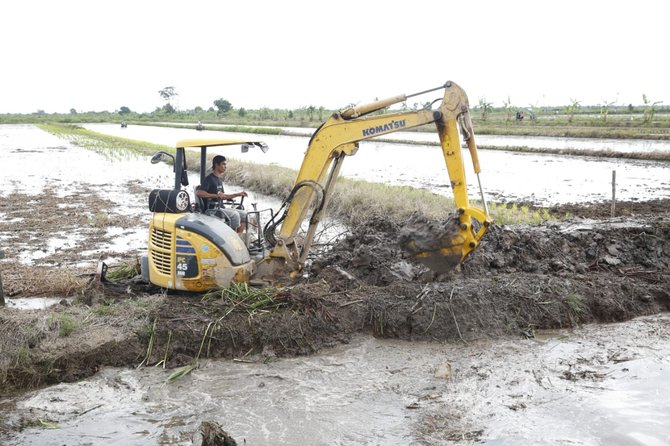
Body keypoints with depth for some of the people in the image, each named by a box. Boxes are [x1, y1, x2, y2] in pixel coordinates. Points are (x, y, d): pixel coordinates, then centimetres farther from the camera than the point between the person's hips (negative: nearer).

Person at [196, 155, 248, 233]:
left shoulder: (219, 180, 19)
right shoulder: (209, 178, -10)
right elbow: (198, 192, -24)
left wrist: (238, 194, 19)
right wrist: (216, 195, -30)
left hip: (221, 208, 9)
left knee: (244, 215, -2)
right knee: (234, 214, -29)